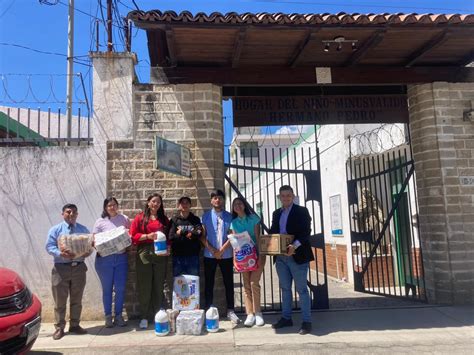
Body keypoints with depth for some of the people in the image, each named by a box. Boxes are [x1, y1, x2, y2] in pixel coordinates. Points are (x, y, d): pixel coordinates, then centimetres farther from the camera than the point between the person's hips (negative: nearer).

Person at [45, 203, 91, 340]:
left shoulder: (83, 229, 10)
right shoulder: (55, 229, 1)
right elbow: (49, 246, -6)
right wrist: (61, 254, -24)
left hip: (79, 267, 3)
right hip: (61, 267, -3)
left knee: (77, 299, 11)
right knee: (60, 300, 3)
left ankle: (75, 325, 24)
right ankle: (59, 328, 15)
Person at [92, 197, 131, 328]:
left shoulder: (124, 219, 4)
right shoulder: (100, 222, 0)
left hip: (121, 257, 1)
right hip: (104, 259, -1)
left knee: (120, 288, 4)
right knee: (107, 289, 8)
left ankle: (118, 315, 18)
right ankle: (108, 316, 21)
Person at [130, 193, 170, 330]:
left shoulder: (164, 219, 13)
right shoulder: (140, 218, 5)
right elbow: (133, 236, -1)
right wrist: (148, 236, -15)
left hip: (161, 255, 2)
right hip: (144, 255, -2)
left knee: (158, 286, 5)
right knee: (144, 287, 0)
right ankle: (144, 317, 10)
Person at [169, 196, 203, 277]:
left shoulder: (196, 219, 9)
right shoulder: (174, 220, 6)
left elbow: (199, 233, -8)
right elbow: (171, 237, -6)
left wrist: (181, 233, -10)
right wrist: (190, 235, -10)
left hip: (193, 256, 1)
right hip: (178, 256, 0)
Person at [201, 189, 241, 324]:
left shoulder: (229, 216, 3)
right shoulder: (206, 216, 3)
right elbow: (202, 236, 0)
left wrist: (221, 250, -11)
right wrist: (212, 250, -10)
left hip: (226, 255, 0)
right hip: (209, 255, 0)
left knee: (229, 283, 5)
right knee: (209, 283, 6)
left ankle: (230, 311, 15)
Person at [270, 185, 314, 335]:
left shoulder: (301, 211, -4)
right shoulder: (276, 213, 14)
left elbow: (306, 232, -13)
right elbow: (273, 232, 16)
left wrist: (295, 245, -27)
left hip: (297, 255, -6)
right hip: (280, 256, 6)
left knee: (301, 289, 0)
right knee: (285, 288, 14)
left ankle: (306, 321, 9)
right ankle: (286, 318, 25)